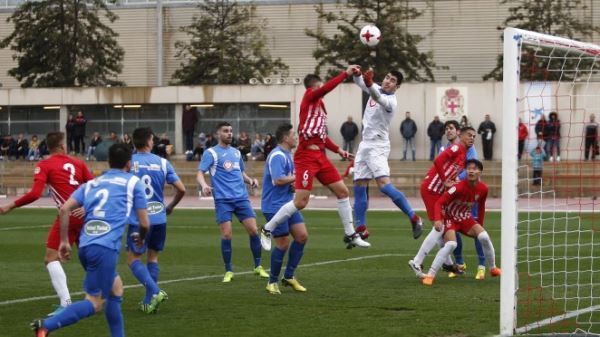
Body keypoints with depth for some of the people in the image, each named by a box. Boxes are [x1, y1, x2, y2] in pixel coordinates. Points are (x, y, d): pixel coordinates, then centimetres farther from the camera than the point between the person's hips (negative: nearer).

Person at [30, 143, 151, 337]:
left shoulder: (92, 183, 23)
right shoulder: (133, 182, 11)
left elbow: (65, 208, 9)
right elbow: (144, 223, 11)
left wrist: (64, 241, 15)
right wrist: (141, 237, 33)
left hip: (85, 246, 7)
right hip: (106, 248, -7)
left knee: (116, 288, 25)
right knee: (95, 303, -7)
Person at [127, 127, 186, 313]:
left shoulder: (128, 162, -6)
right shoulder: (162, 163, 1)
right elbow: (181, 189, 1)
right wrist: (170, 207, 19)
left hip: (139, 219, -3)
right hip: (159, 217, 3)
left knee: (133, 259, 3)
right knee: (153, 257, 17)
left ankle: (155, 292, -17)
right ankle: (149, 301, 16)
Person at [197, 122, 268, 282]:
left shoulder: (236, 152, 17)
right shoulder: (211, 153, 1)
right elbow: (200, 173, -7)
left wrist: (250, 180, 6)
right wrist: (204, 185, -28)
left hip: (241, 197, 4)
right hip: (223, 200, -4)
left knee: (253, 230, -4)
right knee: (226, 234, -8)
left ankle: (258, 267, 10)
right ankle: (228, 271, 6)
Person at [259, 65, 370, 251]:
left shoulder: (319, 104, 21)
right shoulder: (309, 97, -3)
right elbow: (326, 89, -25)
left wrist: (338, 150, 17)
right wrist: (346, 73, -24)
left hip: (320, 156, 9)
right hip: (307, 155, -9)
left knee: (343, 191, 8)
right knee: (300, 201, -12)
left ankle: (350, 235, 16)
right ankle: (267, 230, 2)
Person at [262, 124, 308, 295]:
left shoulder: (288, 155, 16)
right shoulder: (277, 156, -17)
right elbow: (278, 179, -27)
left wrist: (294, 184, 1)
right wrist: (296, 178, -13)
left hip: (288, 203, 10)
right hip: (274, 206, -10)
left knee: (302, 236, 3)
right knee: (283, 243, -6)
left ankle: (289, 277, 14)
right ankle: (273, 281, 9)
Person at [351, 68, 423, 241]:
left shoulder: (390, 101, -18)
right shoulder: (376, 89, 6)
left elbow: (378, 98, -38)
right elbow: (359, 82, 11)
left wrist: (369, 83, -58)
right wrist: (357, 74, -13)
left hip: (377, 147, -8)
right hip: (365, 144, 8)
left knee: (384, 185, -22)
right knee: (359, 188, 6)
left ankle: (414, 219, -16)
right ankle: (361, 229, 12)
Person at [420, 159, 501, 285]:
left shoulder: (483, 188, -12)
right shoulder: (459, 187, -29)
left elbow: (481, 207, 7)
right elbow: (439, 202, -29)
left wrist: (479, 226, 13)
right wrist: (437, 219, -43)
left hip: (466, 218, 5)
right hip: (449, 217, -5)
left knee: (484, 237, -15)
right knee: (451, 244, -28)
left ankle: (493, 268, 8)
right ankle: (430, 275, -23)